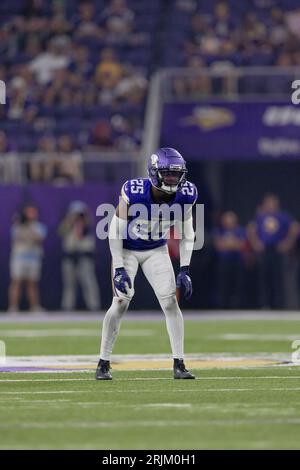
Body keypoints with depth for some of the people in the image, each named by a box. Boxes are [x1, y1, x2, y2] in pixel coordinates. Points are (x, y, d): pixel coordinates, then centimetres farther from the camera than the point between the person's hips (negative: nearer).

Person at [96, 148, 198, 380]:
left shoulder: (185, 196, -19)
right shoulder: (134, 192, -30)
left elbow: (186, 234, -3)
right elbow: (116, 230, -19)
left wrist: (184, 270, -9)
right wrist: (119, 269, -22)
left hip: (157, 251, 3)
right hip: (127, 250, -3)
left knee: (170, 301, -9)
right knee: (121, 301, -13)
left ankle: (179, 364, -3)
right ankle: (104, 363, 0)